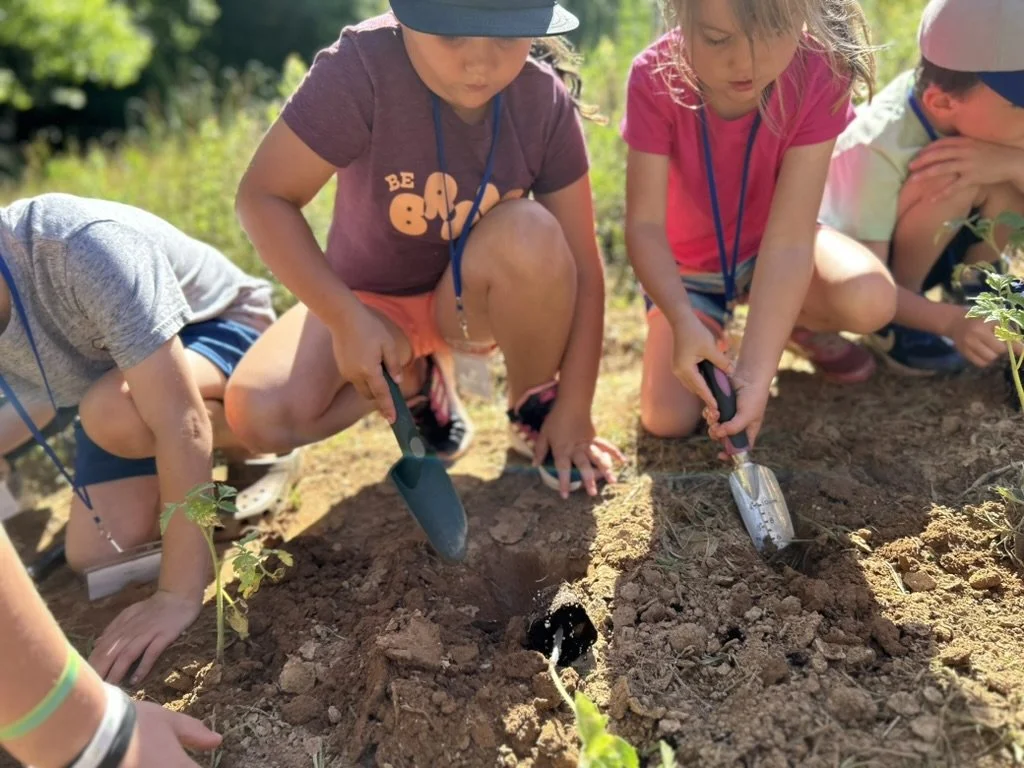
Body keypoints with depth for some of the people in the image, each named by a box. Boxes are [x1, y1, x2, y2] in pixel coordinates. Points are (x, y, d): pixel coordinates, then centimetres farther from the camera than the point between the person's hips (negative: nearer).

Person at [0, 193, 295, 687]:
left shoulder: (83, 246, -37)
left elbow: (179, 419, -39)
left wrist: (180, 594, -38)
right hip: (117, 379, 5)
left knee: (115, 411, -35)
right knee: (96, 558, -8)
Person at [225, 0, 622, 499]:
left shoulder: (546, 101, -19)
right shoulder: (363, 69, -27)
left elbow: (580, 266, -17)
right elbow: (263, 196, -23)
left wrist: (573, 412, -20)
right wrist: (346, 318, -33)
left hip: (474, 300, 1)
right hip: (371, 300, 0)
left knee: (528, 233, -33)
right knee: (259, 416, -24)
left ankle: (535, 411, -6)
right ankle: (416, 381, 6)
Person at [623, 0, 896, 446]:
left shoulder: (818, 75, -28)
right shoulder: (656, 79, -28)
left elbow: (788, 237, -32)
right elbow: (645, 224, -30)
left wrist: (755, 372, -41)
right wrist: (684, 320, -48)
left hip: (766, 249, 0)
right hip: (687, 265, 0)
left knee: (871, 301, -31)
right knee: (669, 421, -16)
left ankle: (801, 325, 7)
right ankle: (714, 330, 17)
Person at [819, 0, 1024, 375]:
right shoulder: (878, 150, -36)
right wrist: (951, 320, -48)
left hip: (933, 243, 6)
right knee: (952, 179, -33)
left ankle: (973, 283, 3)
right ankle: (895, 323, -13)